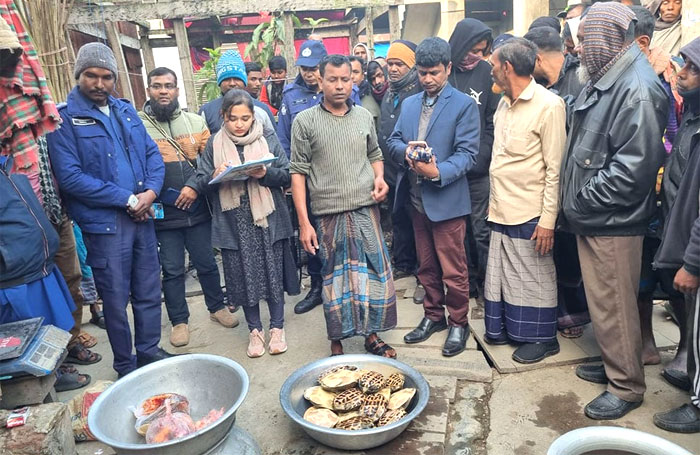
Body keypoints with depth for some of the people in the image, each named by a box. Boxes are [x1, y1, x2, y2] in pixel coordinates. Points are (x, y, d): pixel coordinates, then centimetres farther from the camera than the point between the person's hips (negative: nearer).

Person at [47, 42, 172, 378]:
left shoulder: (125, 110, 12)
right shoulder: (63, 118, -7)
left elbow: (152, 153, 10)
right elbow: (70, 177, -16)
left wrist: (151, 191, -9)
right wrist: (127, 199, -16)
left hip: (142, 215, 5)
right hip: (104, 223, -5)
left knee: (149, 290, 13)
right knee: (116, 298, 6)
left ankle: (149, 350, 32)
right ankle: (125, 366, 24)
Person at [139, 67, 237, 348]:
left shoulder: (195, 121, 7)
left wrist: (194, 186, -12)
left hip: (197, 208, 2)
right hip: (163, 213, -2)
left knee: (207, 263, 13)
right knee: (172, 270, 8)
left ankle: (217, 307, 33)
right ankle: (179, 321, 24)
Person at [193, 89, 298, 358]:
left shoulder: (268, 139, 3)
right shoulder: (214, 144, 5)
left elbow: (287, 175, 1)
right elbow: (200, 184, 4)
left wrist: (266, 174, -17)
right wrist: (215, 177, -16)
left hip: (268, 219, -1)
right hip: (234, 224, 1)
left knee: (273, 273, 6)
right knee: (243, 277, 8)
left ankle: (277, 327, 24)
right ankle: (255, 330, 26)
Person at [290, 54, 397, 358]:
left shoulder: (364, 116, 9)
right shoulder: (305, 121, -2)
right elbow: (298, 172, -3)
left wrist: (379, 178, -1)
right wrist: (304, 222, -8)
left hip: (366, 210, 3)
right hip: (329, 215, -3)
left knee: (374, 274, 7)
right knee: (335, 280, 6)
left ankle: (371, 334, 26)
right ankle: (336, 343, 22)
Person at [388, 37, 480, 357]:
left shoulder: (464, 105, -5)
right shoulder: (409, 104, 14)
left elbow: (468, 152, -12)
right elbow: (393, 141, 12)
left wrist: (439, 172, -27)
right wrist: (405, 151, -11)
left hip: (446, 200, -5)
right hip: (416, 198, 6)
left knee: (453, 269, 4)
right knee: (426, 266, 17)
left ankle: (458, 323, 22)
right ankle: (433, 316, 33)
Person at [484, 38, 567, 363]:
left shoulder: (549, 105, -12)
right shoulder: (504, 103, 10)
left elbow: (554, 169, -13)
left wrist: (548, 220, -15)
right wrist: (494, 201, 10)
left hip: (529, 213, -7)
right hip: (501, 210, 7)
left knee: (534, 277, 6)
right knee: (501, 273, 15)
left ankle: (542, 338, 24)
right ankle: (505, 327, 32)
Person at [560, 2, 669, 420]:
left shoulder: (637, 88, -17)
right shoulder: (604, 81, 14)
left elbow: (634, 164, -23)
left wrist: (584, 200, -16)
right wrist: (576, 201, 9)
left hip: (614, 222, -9)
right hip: (592, 218, 9)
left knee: (615, 307, 3)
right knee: (603, 301, 19)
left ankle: (627, 386, 20)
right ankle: (613, 365, 37)